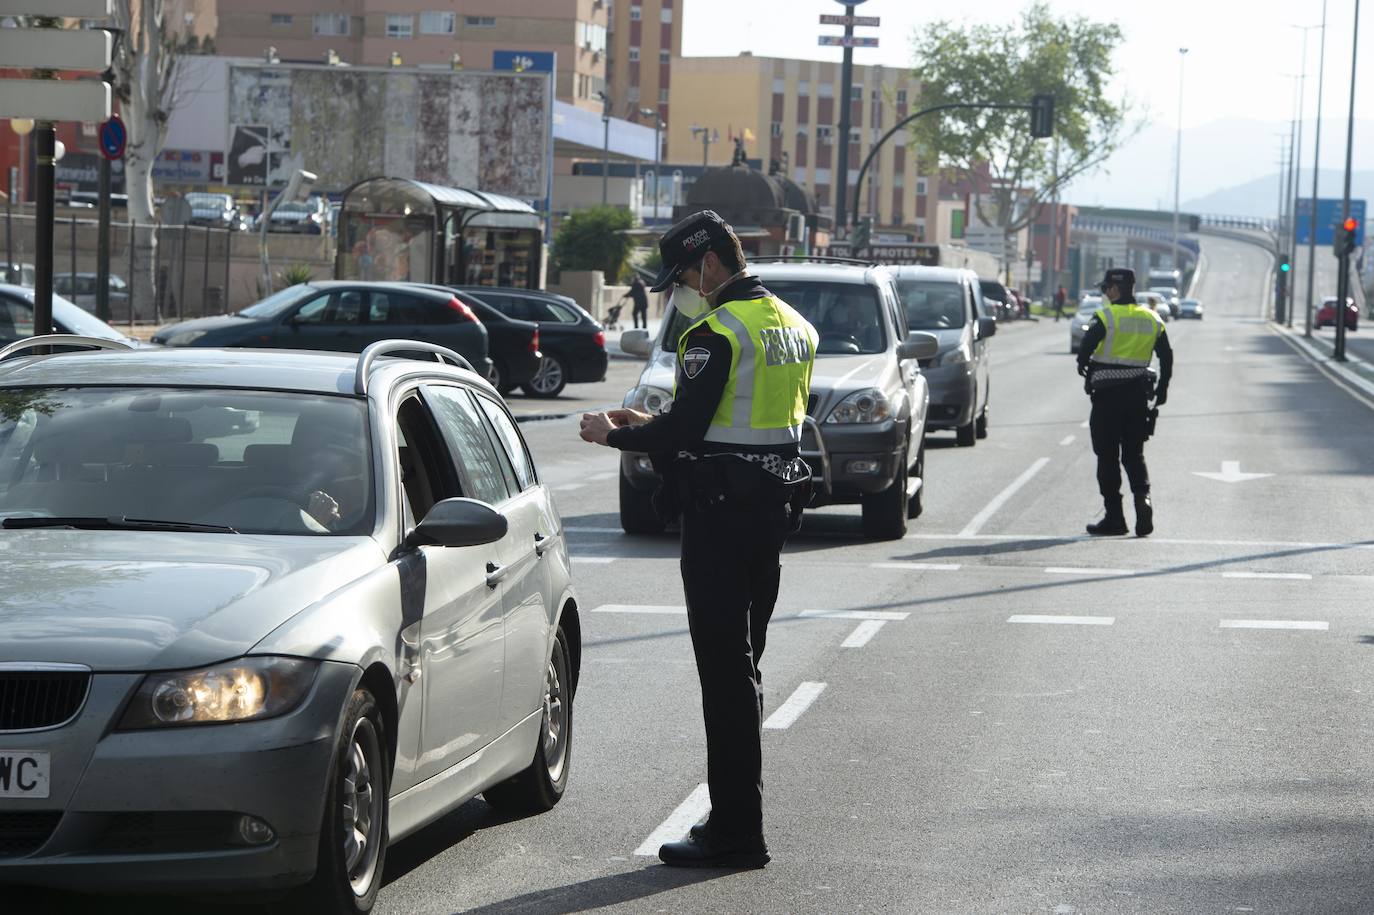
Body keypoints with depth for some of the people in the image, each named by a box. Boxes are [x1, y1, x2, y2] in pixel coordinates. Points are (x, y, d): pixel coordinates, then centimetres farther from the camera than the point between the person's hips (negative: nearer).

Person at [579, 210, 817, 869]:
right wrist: (651, 425, 19)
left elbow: (684, 430, -20)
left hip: (721, 512, -9)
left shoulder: (716, 333, -16)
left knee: (725, 670, -5)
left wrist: (614, 436, -3)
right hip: (774, 503, 9)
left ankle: (735, 833, -3)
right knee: (743, 663, 16)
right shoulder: (793, 326, 14)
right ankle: (738, 818, 23)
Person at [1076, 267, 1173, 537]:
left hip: (1107, 393, -5)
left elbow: (1085, 349, -19)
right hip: (1138, 393, 5)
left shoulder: (1105, 317, -10)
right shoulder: (1152, 319, 8)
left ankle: (1114, 517, 4)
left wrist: (1083, 367, 2)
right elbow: (1167, 356, 10)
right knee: (1134, 454, 13)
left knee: (1108, 456, 3)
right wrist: (1162, 388, 19)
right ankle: (1142, 497, -12)